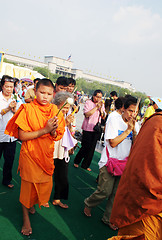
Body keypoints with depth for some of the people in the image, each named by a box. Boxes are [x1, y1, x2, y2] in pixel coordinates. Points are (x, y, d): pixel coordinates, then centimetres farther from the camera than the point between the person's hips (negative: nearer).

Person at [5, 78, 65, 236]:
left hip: (47, 155, 4)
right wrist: (44, 130, -25)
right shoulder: (28, 109, -13)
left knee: (45, 184, 15)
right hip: (30, 154, -4)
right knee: (28, 185, 9)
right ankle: (26, 218, 33)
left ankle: (32, 203, 48)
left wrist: (53, 130, -22)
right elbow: (22, 135, -18)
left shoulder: (55, 110, -2)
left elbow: (57, 137, 0)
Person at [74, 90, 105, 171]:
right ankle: (76, 161, 22)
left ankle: (85, 165, 20)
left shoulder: (101, 104, 11)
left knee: (92, 148, 7)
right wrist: (96, 107, -18)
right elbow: (87, 114, -18)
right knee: (85, 146, -2)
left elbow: (103, 117, 8)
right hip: (88, 128, -5)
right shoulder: (88, 102, -5)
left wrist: (101, 108, -9)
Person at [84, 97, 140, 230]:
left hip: (124, 163, 5)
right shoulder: (114, 119, -13)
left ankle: (108, 219, 27)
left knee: (117, 193, 8)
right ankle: (88, 204, 27)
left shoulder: (135, 124, 3)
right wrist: (128, 130, -17)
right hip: (109, 161, -5)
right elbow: (113, 143, -19)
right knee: (105, 191, -3)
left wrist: (134, 131, -14)